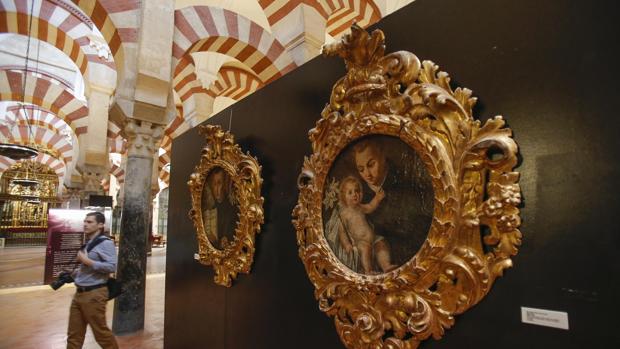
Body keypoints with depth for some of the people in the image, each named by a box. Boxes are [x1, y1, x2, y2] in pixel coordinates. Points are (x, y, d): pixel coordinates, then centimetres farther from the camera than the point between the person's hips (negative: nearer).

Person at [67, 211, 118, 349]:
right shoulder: (88, 243, 14)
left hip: (94, 294, -8)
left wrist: (87, 261, -23)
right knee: (74, 334, 15)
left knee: (101, 332, 4)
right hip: (79, 293, 8)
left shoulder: (105, 243, -14)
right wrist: (77, 272, 11)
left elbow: (112, 266, -25)